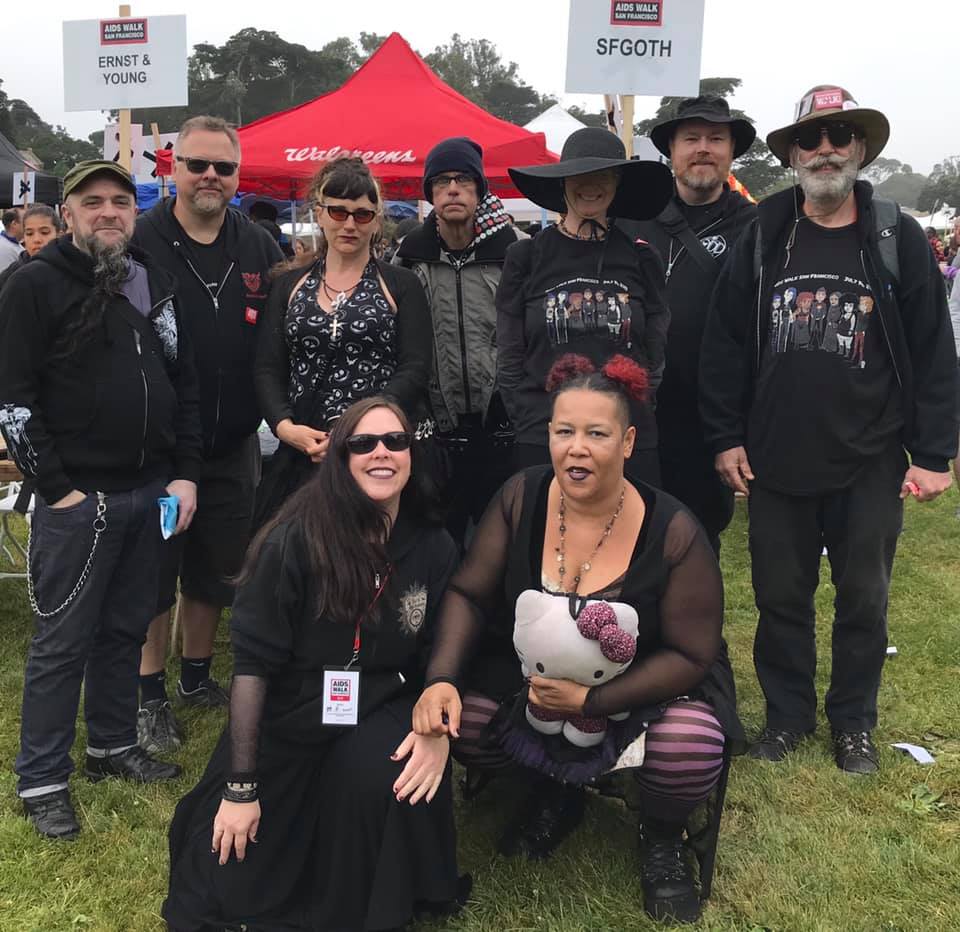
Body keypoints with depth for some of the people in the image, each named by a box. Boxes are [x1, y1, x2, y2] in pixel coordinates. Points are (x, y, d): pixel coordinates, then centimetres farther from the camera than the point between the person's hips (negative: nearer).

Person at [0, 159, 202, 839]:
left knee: (127, 629, 16)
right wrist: (56, 487, -14)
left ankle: (114, 745, 32)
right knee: (63, 642, 2)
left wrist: (186, 475, 6)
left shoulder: (157, 284, 11)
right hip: (76, 500, -5)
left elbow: (186, 385, 14)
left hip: (152, 494, 6)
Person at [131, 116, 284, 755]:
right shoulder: (139, 242, -6)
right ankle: (150, 696, 21)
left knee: (215, 570, 16)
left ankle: (197, 678, 34)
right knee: (154, 573, 6)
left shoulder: (259, 248, 6)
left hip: (233, 444, 4)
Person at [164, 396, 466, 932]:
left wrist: (439, 730, -18)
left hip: (377, 721, 2)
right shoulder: (294, 542, -17)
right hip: (284, 725, -2)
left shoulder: (434, 549, -6)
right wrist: (241, 787, -15)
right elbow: (253, 662, -16)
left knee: (387, 778, -32)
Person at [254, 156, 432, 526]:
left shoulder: (401, 285, 6)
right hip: (303, 454, 2)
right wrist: (284, 426, -11)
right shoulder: (289, 285, 15)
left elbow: (414, 369, -4)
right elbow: (267, 368, 9)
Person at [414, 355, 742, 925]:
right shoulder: (522, 498, -14)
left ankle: (663, 836, 7)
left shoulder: (673, 532, -23)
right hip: (533, 677, 4)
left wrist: (590, 701, -27)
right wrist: (442, 679, -25)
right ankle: (557, 790, 14)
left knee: (692, 751, -33)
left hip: (646, 688, -3)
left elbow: (690, 655, -18)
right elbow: (469, 595, -8)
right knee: (465, 723, -21)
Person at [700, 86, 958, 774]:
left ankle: (854, 721, 32)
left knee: (864, 600, 12)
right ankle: (788, 713, 31)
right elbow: (725, 343, 2)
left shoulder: (900, 240, -2)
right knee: (781, 596, 12)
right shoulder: (763, 238, 1)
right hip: (776, 461, 1)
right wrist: (726, 437, -2)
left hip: (870, 465, -1)